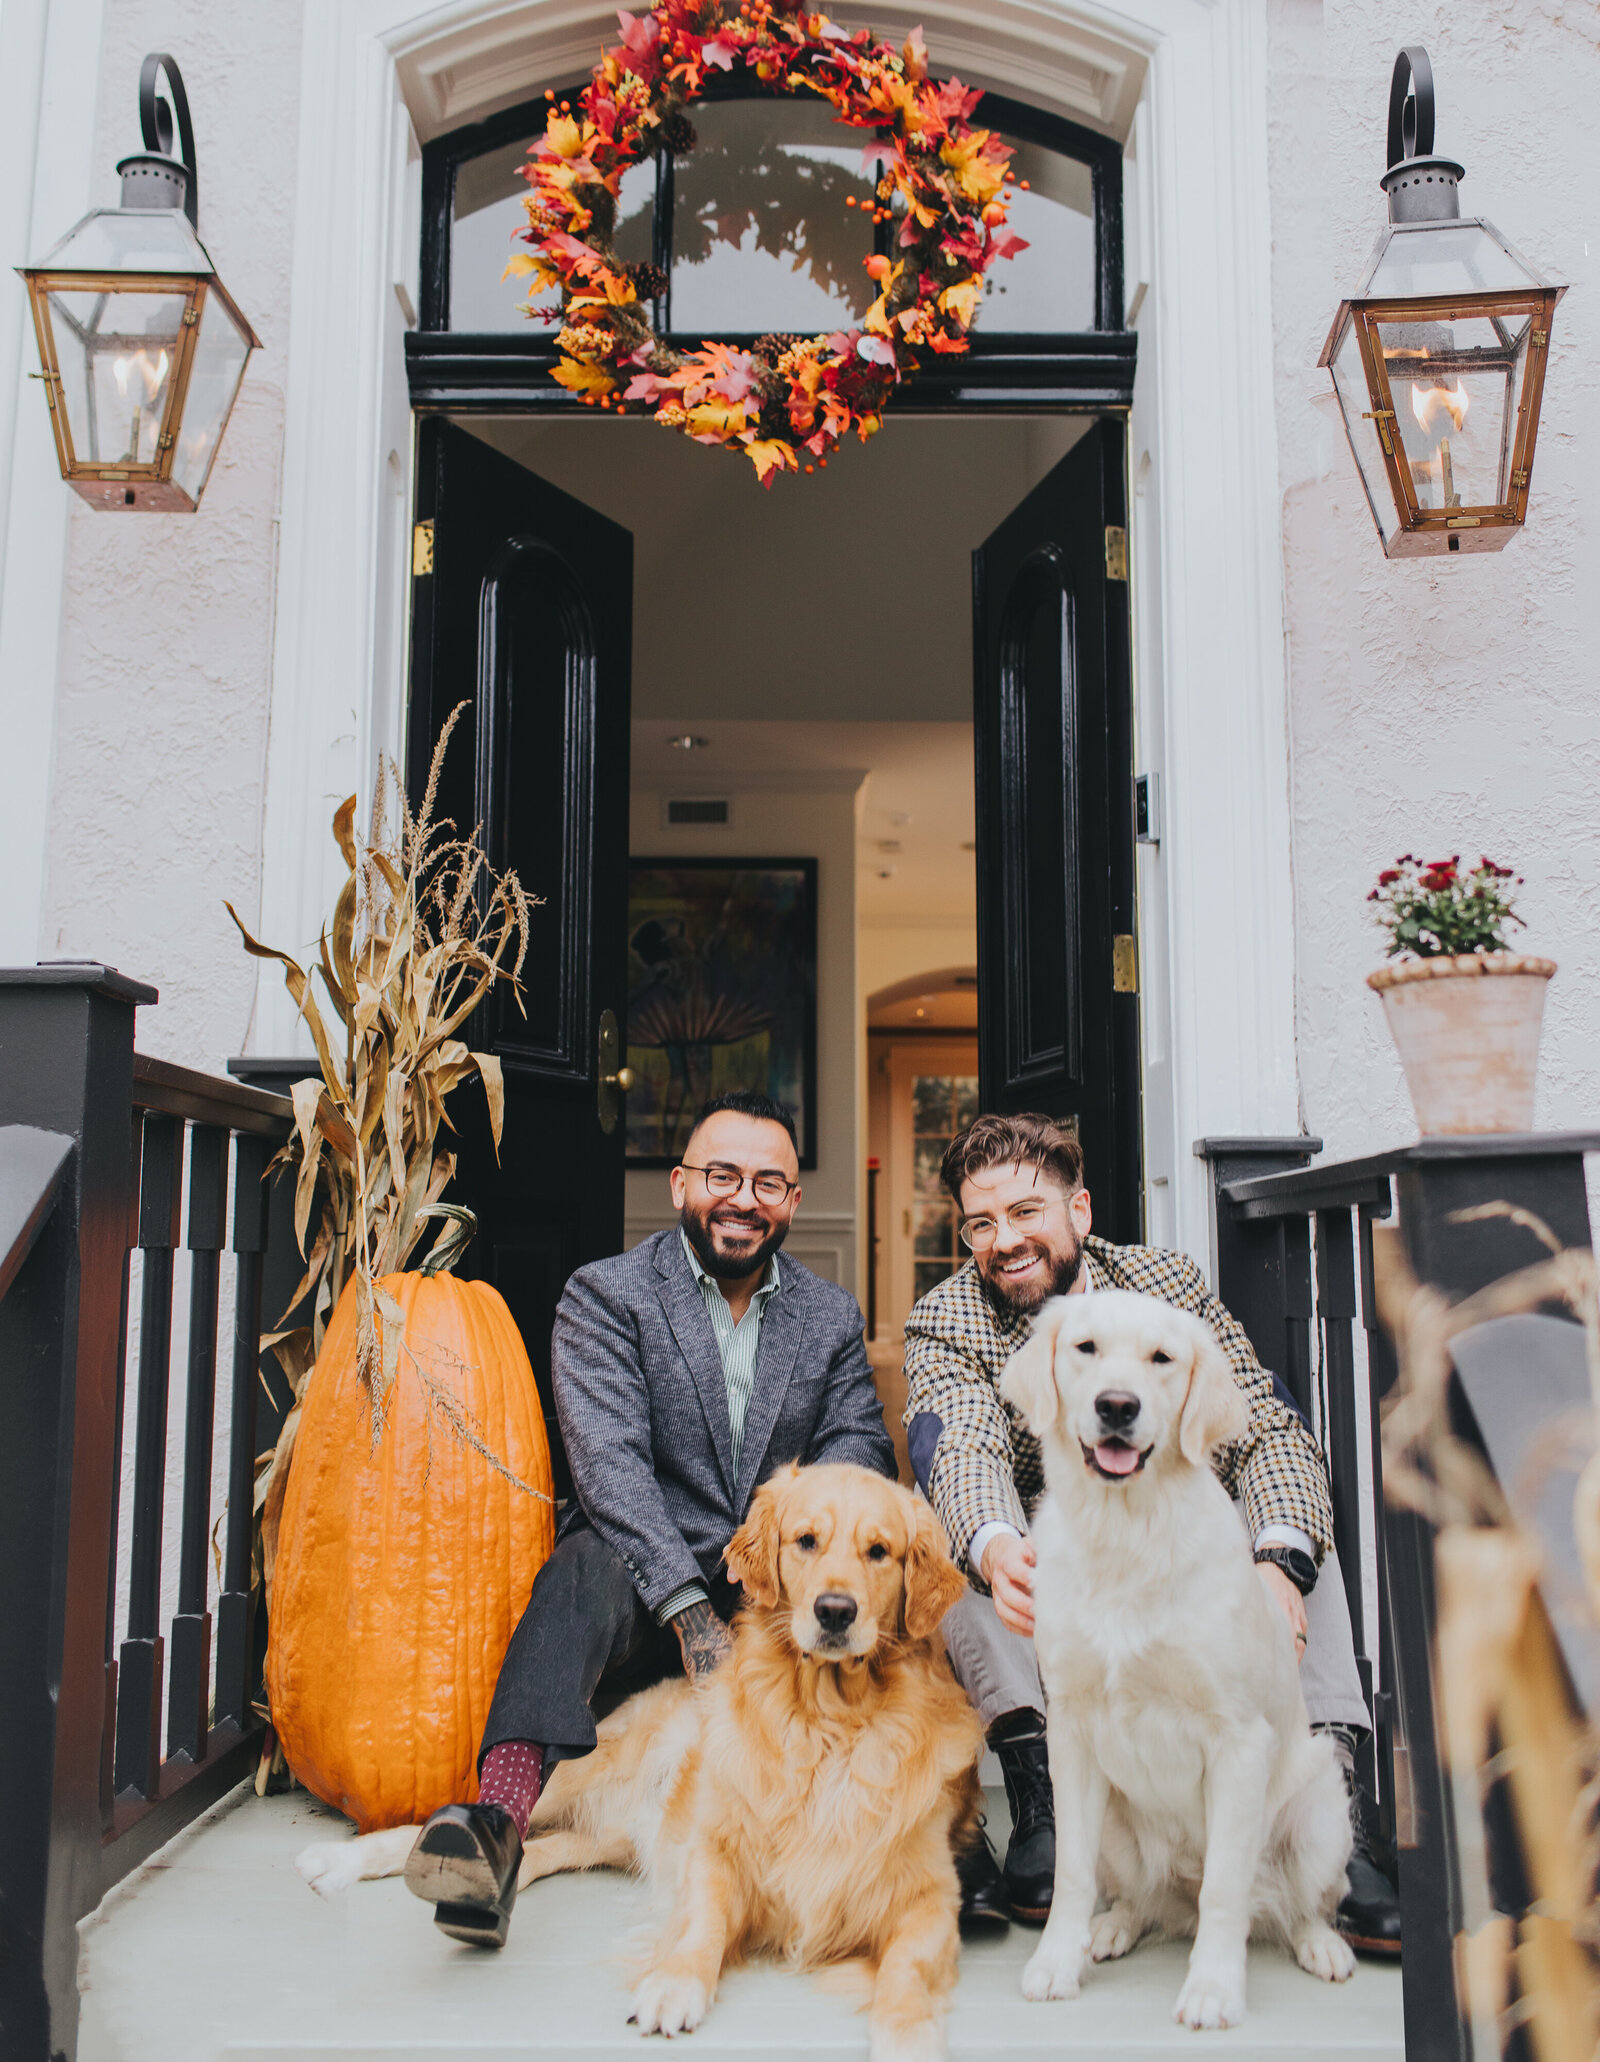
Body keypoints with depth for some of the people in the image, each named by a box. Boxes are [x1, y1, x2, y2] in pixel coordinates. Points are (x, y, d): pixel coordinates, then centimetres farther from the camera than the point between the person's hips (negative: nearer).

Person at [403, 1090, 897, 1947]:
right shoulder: (605, 1295, 0)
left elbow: (859, 1449, 3)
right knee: (584, 1569, -37)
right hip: (645, 1582, -3)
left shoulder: (832, 1316, 13)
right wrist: (691, 1612, -26)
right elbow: (610, 1463, -13)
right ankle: (500, 1818, -56)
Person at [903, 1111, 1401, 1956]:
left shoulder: (1170, 1282, -4)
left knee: (1291, 1503, -20)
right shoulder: (944, 1325, -8)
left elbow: (1266, 1428, -15)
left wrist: (1280, 1563, -35)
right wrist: (996, 1549, -51)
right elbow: (965, 1452, -28)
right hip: (1040, 1584, -2)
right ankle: (1037, 1790, -32)